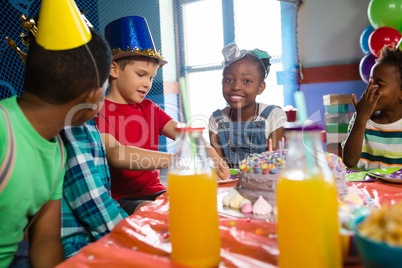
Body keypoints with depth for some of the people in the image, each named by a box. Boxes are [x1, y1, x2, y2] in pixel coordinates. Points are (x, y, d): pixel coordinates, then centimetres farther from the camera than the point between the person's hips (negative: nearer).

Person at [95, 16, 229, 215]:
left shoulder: (149, 108, 16)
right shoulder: (98, 111, -6)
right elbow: (115, 155, -25)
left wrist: (207, 152, -22)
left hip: (154, 192, 7)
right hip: (117, 199, -6)